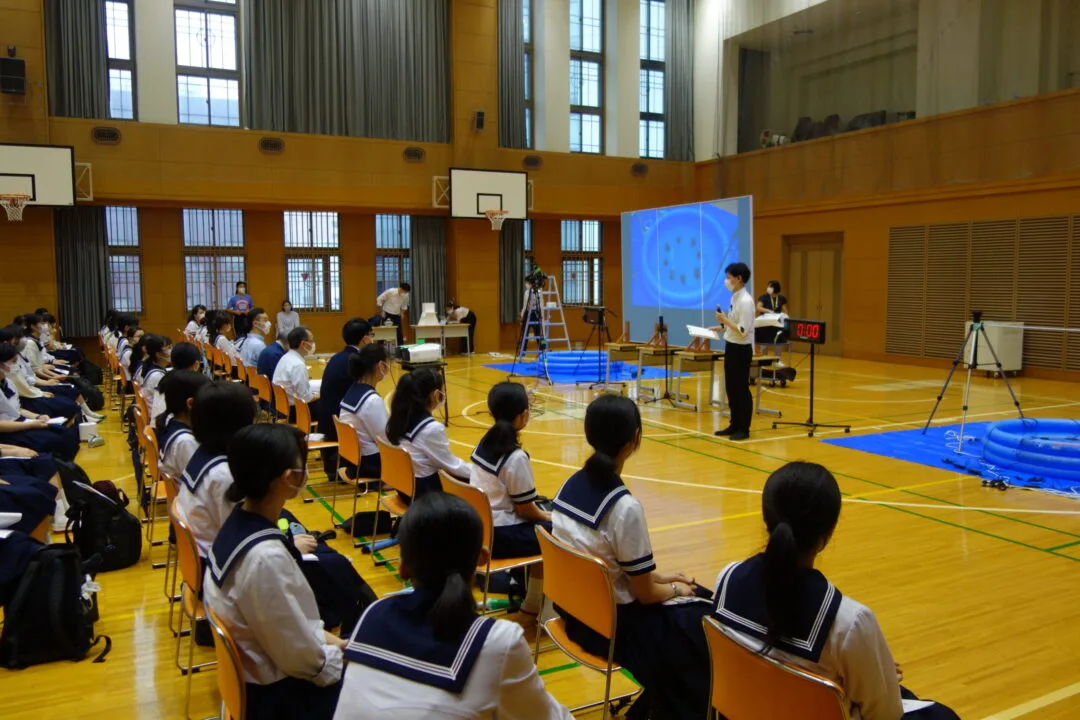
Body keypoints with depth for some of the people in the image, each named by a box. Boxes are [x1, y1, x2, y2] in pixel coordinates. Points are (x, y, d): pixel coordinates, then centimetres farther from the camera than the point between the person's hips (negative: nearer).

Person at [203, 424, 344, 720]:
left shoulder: (240, 520, -6)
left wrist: (327, 638, 5)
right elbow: (301, 657, -23)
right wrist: (343, 660, -7)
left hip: (254, 664, 8)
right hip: (274, 692, -8)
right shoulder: (266, 558, -33)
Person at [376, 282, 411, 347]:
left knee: (399, 332, 0)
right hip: (386, 314, -3)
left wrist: (402, 312, -1)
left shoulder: (405, 296, -9)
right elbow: (379, 299, -11)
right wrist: (381, 311, -11)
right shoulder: (390, 291, -21)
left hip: (396, 315, 3)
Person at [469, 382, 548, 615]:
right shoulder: (516, 457, -22)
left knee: (539, 520, 24)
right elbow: (525, 509, -15)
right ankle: (534, 602, 17)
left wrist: (541, 512, 17)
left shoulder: (483, 443, 3)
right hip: (501, 535, -8)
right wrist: (548, 517, 5)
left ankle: (524, 584, 33)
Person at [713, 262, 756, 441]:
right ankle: (734, 425, 24)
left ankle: (743, 429, 11)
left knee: (741, 389, 1)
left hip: (741, 349, -9)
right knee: (731, 388, 14)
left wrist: (725, 320, -20)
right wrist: (721, 327, 6)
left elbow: (743, 331, -23)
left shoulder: (745, 301, -19)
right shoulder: (735, 297, 9)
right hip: (731, 347, 9)